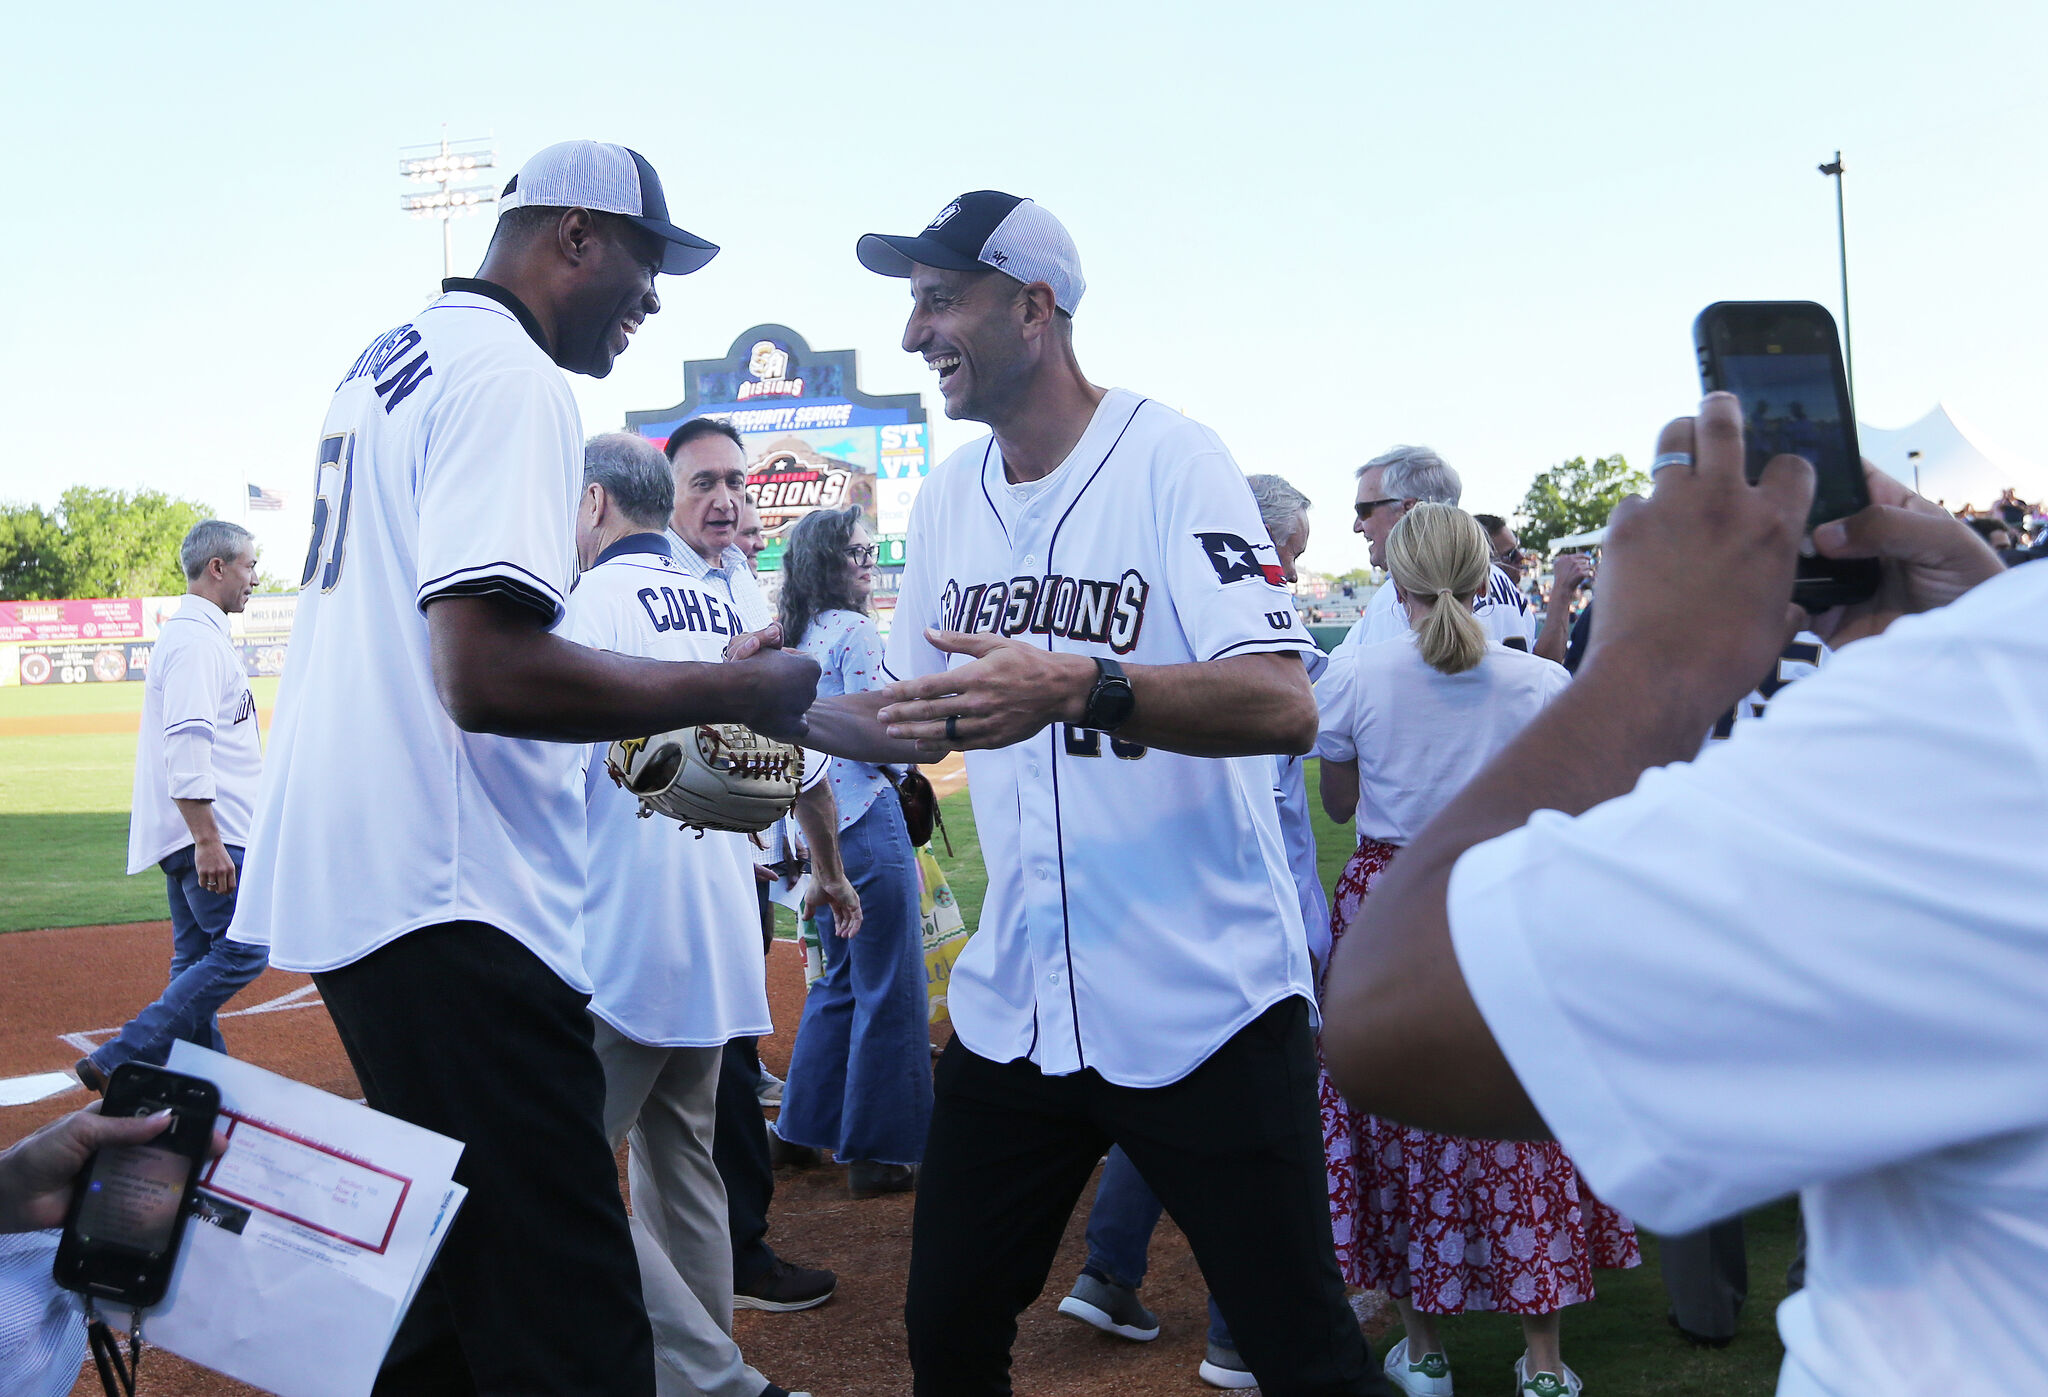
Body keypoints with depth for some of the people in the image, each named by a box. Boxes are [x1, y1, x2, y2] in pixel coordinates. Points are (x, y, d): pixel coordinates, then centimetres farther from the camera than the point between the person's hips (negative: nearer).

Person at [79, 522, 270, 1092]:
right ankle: (119, 1062, -12)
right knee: (241, 952, -11)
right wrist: (208, 841, -27)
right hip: (204, 831, -11)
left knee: (197, 960, 10)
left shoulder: (192, 634, 20)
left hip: (196, 833, 11)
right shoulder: (197, 639, -13)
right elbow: (186, 745, -23)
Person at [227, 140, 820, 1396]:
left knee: (450, 1264, 23)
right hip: (446, 903, -11)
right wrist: (736, 691, -14)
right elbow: (489, 673, -24)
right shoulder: (509, 376, -12)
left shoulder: (388, 359, 19)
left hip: (342, 877, 11)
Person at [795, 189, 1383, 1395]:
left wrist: (1076, 686, -36)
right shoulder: (951, 495, 9)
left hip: (1206, 1009, -6)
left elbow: (1285, 707, -23)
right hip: (1014, 1007, 6)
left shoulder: (1171, 456, -11)